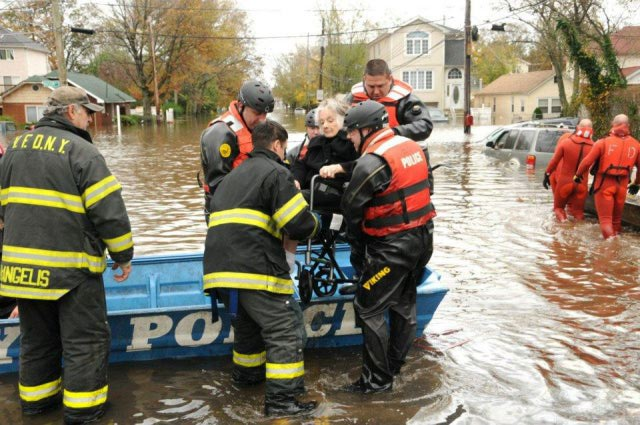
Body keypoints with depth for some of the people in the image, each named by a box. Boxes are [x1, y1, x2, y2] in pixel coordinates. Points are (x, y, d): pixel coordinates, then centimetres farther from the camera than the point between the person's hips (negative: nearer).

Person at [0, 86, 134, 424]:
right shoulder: (81, 151, -13)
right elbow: (109, 211, -15)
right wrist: (123, 255, -3)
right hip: (71, 268, -7)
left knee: (37, 336, 22)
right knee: (85, 339, 7)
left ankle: (36, 396, 34)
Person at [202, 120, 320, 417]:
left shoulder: (233, 176, 26)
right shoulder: (275, 173, -3)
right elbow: (300, 225, -10)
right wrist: (312, 224, 12)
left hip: (221, 268, 9)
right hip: (254, 270, -9)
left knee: (248, 324, 28)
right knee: (285, 330, -2)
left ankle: (246, 373, 44)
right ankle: (281, 399, -3)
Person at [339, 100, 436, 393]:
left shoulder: (371, 163, -19)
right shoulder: (413, 147, 6)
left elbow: (352, 208, -10)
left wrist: (356, 245, 8)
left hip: (392, 247, -9)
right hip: (422, 238, 9)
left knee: (368, 307, 1)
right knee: (404, 303, 20)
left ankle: (377, 380, 7)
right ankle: (394, 365, 35)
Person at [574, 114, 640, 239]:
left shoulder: (603, 142, -8)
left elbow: (587, 162, -10)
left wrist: (578, 175, 7)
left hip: (604, 184, -3)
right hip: (622, 186, 3)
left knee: (605, 218, 1)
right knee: (617, 219, 18)